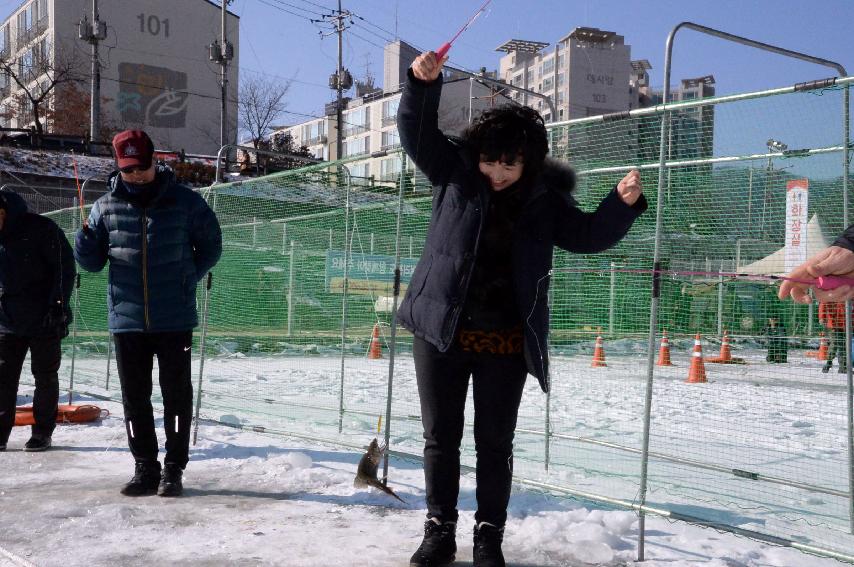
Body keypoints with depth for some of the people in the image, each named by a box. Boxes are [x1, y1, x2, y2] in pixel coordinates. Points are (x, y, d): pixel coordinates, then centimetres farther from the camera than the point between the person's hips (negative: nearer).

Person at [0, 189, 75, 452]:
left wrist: (58, 305, -16)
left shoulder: (41, 229, -11)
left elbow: (65, 267, -11)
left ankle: (43, 431, 15)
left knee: (45, 376, 5)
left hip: (45, 321, -5)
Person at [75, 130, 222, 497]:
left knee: (177, 396, 4)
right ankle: (145, 469, 21)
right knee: (134, 398, 9)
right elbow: (92, 262, 8)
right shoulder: (106, 207, 4)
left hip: (175, 319, -2)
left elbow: (211, 245, 8)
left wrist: (189, 277, -3)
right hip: (126, 319, 3)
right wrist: (85, 238, -12)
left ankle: (174, 469, 15)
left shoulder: (185, 202, -2)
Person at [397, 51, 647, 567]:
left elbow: (589, 235, 3)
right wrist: (424, 83, -26)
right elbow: (418, 132, -9)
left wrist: (624, 203, -14)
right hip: (441, 330, 0)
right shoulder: (455, 173, 0)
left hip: (505, 341, 0)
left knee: (495, 442, 8)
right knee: (441, 436, 9)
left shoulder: (544, 199, 1)